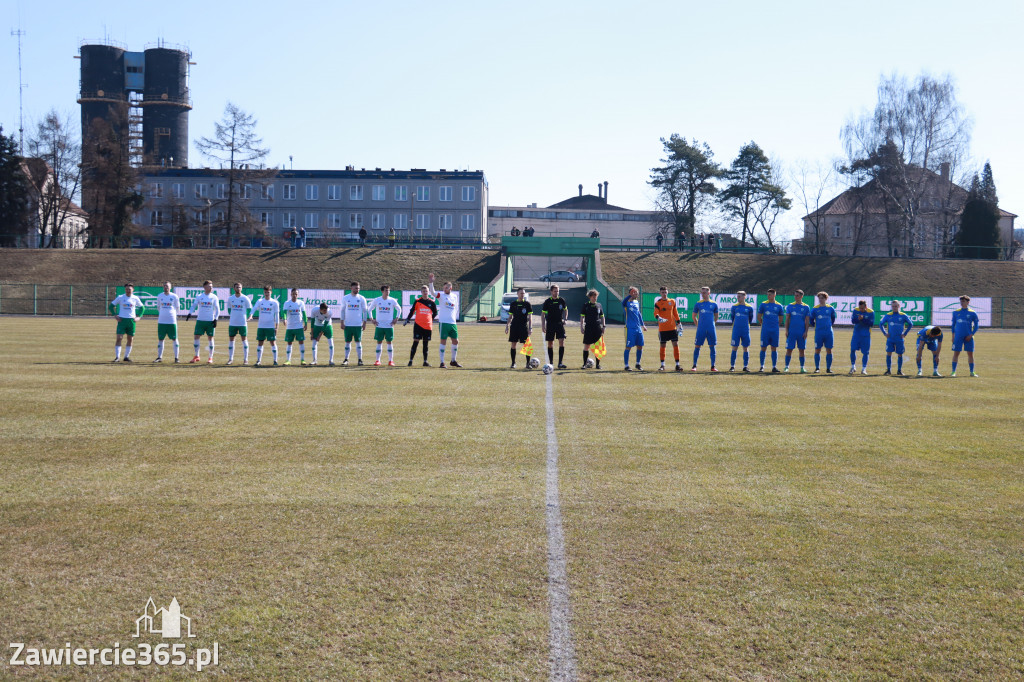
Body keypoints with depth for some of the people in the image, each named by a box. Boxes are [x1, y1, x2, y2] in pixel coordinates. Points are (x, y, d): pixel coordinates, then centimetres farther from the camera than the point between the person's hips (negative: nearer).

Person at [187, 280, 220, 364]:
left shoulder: (214, 297, 3)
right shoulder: (199, 297, 5)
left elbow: (217, 309, 5)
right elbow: (194, 306, 7)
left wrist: (215, 319, -6)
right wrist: (190, 313, -10)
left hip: (210, 321, -1)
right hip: (200, 320, 1)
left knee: (210, 338, 1)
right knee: (196, 337, -2)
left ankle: (211, 358, 7)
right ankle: (196, 356, 10)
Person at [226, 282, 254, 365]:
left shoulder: (245, 298, -2)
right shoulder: (230, 298, 6)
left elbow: (250, 309, 2)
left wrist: (250, 316, -13)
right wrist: (232, 316, 8)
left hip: (242, 323, -3)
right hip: (232, 323, 3)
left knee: (244, 339, 1)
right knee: (231, 339, 4)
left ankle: (245, 359, 5)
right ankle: (230, 358, 12)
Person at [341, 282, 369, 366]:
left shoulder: (361, 298, 2)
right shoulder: (345, 298, 4)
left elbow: (365, 311, 5)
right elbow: (342, 310, 8)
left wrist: (364, 323, -2)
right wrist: (342, 322, 0)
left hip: (358, 324, -1)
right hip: (348, 324, 1)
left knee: (358, 342, 1)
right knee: (347, 342, 4)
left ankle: (359, 359, 5)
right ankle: (346, 359, 8)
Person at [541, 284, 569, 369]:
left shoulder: (561, 300, 3)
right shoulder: (547, 301, -2)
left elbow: (566, 310, 19)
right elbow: (543, 314, 2)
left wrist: (564, 319, 4)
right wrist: (543, 325, -5)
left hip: (560, 324, 1)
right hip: (550, 324, -1)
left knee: (562, 342, -12)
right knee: (550, 344, 5)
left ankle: (560, 363, -12)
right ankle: (551, 363, 16)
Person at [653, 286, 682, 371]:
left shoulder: (672, 302, 10)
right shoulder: (658, 303, 0)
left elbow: (675, 313, 16)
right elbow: (655, 313, -14)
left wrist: (679, 323, 15)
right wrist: (658, 318, -35)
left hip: (673, 328, 2)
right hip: (662, 328, -2)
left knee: (676, 345, -3)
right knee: (662, 346, 2)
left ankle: (677, 364, 1)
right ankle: (662, 365, 12)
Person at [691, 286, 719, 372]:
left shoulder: (714, 304, 4)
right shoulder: (698, 304, 3)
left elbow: (716, 316, 17)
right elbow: (694, 316, 12)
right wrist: (698, 325, 11)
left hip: (711, 329, 1)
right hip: (701, 329, 0)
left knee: (712, 347, 3)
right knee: (697, 346, -2)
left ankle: (713, 366, 9)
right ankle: (694, 365, 5)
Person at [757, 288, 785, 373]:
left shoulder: (779, 306, 4)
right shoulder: (763, 304, 1)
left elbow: (780, 319, 14)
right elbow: (759, 317, 9)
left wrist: (775, 325, 13)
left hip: (775, 330, 1)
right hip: (765, 330, -1)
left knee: (774, 348, 3)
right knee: (763, 348, 0)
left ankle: (774, 366, 7)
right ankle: (762, 366, 6)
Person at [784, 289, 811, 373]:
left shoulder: (806, 307, 4)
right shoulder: (790, 306, 6)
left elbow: (806, 321, 4)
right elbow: (787, 319, 7)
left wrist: (806, 332, -4)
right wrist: (786, 330, -1)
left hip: (801, 333, 0)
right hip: (791, 331, 0)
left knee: (801, 350, 4)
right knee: (789, 349, -2)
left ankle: (802, 367, 9)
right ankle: (787, 367, 5)